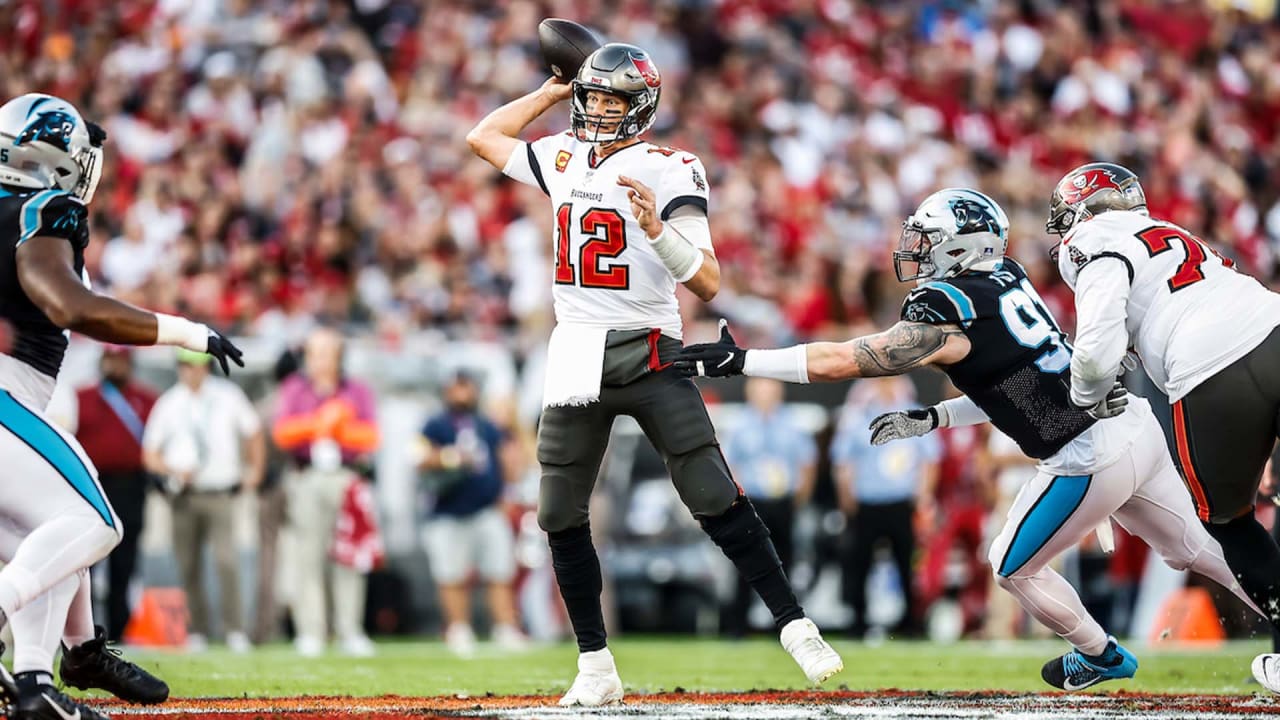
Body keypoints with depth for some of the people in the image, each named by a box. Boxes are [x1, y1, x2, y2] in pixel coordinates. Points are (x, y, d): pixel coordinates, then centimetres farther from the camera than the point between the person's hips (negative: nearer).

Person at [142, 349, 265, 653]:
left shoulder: (228, 396, 5)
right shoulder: (168, 404, 4)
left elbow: (253, 432, 19)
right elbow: (150, 455, 5)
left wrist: (255, 471, 15)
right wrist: (173, 470, -13)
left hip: (221, 493, -1)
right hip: (184, 496, 1)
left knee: (226, 560, -15)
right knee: (189, 567, 1)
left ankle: (236, 632, -14)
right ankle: (197, 632, 11)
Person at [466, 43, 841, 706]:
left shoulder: (666, 172, -9)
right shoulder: (564, 159, 10)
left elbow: (708, 284, -14)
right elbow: (482, 136, 25)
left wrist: (657, 230, -30)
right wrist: (552, 91, 19)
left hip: (647, 354, -5)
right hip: (575, 359, 6)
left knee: (715, 498, -13)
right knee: (561, 516, 3)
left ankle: (795, 627, -8)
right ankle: (595, 668, 11)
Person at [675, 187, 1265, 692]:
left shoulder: (947, 316, -14)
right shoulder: (1006, 280, 11)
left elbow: (840, 361, -14)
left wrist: (740, 361, -11)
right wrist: (932, 419, 16)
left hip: (1090, 457, -8)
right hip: (1136, 425, 8)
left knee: (1013, 567, 14)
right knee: (1193, 550, 22)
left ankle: (1098, 657, 30)